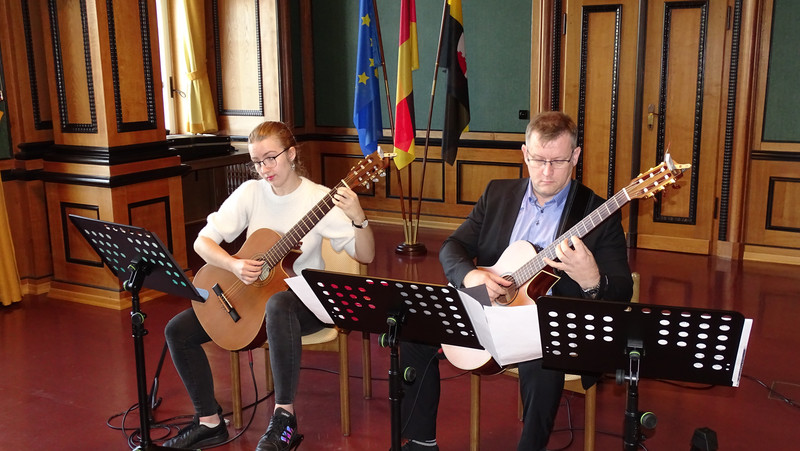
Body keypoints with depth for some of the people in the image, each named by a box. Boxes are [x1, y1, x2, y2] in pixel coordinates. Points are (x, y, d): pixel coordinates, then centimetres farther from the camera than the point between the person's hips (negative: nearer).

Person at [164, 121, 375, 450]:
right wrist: (234, 266, -22)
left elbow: (365, 256, -15)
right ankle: (210, 423, 8)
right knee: (178, 329, -6)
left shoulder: (319, 198, -11)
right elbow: (203, 241, -3)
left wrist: (358, 218, -35)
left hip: (304, 297, -5)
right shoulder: (251, 192, -2)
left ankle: (284, 417, -28)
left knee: (278, 305, -41)